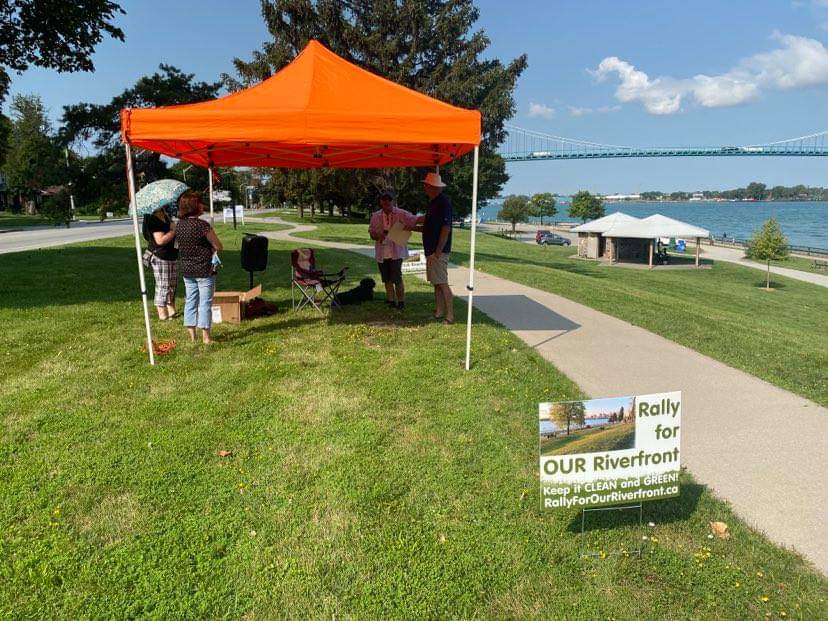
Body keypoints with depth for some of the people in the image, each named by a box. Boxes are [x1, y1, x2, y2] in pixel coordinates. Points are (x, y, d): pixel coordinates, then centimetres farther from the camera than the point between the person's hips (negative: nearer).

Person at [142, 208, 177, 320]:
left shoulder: (166, 218, 13)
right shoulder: (154, 220, -15)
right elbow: (160, 240, -25)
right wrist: (173, 231, -18)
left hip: (172, 257, 10)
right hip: (160, 259, -10)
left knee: (173, 285, 15)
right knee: (162, 287, -4)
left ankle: (171, 311, 27)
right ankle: (163, 315, 3)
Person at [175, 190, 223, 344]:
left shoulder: (179, 225, 2)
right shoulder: (202, 225, -18)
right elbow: (219, 247, -14)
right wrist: (210, 250, 8)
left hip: (186, 269, 7)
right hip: (204, 270, -6)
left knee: (190, 301, 14)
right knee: (205, 303, 2)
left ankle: (192, 336, 20)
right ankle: (206, 337, 8)